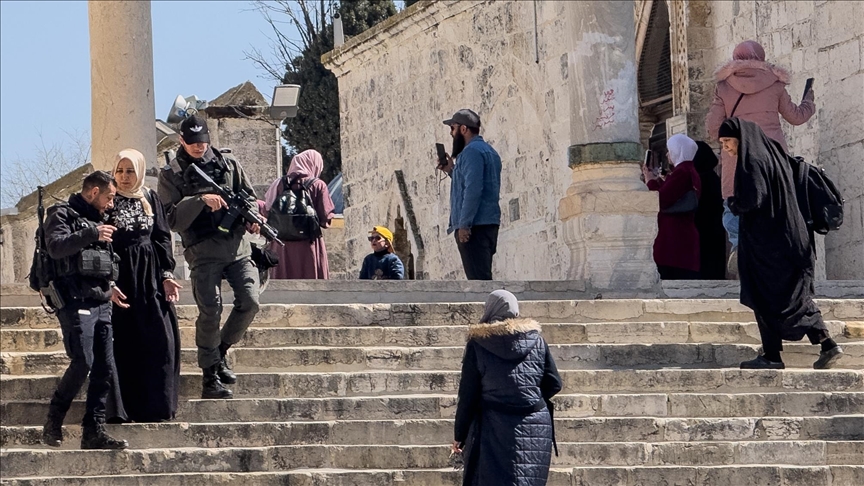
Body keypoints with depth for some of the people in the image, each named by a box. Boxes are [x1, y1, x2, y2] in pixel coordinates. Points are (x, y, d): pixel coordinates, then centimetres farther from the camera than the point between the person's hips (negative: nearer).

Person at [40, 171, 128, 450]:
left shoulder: (97, 220, 24)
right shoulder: (62, 215, 1)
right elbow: (56, 247, -18)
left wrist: (109, 286, 17)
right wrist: (92, 234, -19)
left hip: (101, 304, 8)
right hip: (76, 302, -8)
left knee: (105, 369, 0)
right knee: (83, 363, -18)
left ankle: (94, 432, 2)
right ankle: (53, 423, -3)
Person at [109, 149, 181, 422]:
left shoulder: (151, 200, 11)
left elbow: (162, 239, 10)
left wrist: (167, 275, -1)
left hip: (151, 279, 3)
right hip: (120, 275, -3)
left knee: (161, 340, -5)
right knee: (125, 344, -5)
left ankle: (157, 407, -1)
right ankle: (128, 408, -2)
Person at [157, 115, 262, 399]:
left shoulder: (228, 164, 15)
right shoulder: (171, 174, 5)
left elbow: (249, 196, 19)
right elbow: (171, 218, -5)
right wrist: (200, 200, -19)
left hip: (237, 247, 3)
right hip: (203, 251, -3)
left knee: (249, 302, -11)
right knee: (210, 311, -12)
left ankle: (220, 351, 14)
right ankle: (210, 378, -2)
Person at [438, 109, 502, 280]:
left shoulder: (471, 151, -10)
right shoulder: (487, 150, 22)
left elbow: (473, 190, -21)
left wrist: (464, 224, -22)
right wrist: (452, 171, 22)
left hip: (474, 226, -10)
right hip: (489, 223, 10)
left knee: (478, 278, -14)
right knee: (483, 277, 11)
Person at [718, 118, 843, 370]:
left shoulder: (752, 162, -15)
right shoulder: (773, 155, 13)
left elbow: (751, 200, -25)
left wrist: (733, 204, -4)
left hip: (765, 241, -9)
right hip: (786, 236, 9)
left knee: (764, 299, 0)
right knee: (796, 298, 12)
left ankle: (772, 356, 2)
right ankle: (827, 344, 3)